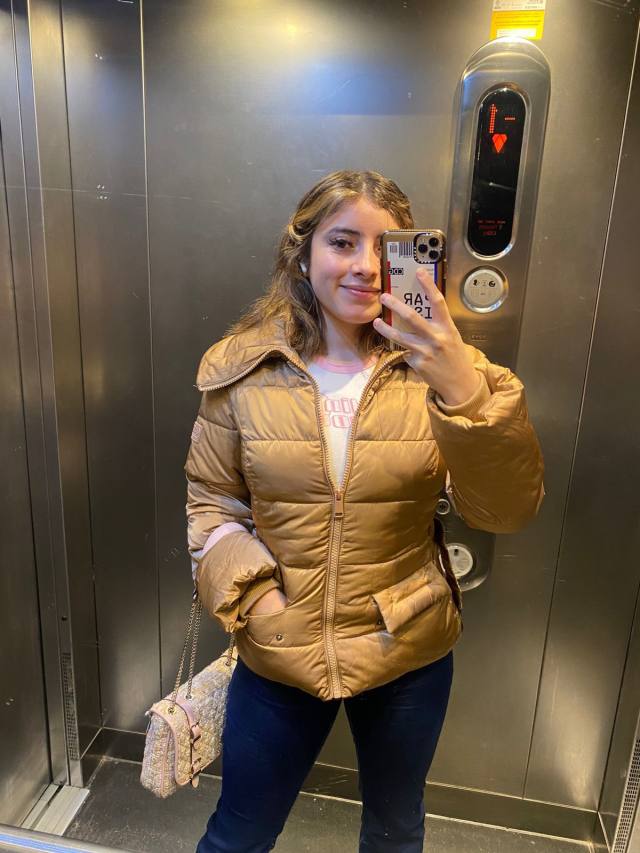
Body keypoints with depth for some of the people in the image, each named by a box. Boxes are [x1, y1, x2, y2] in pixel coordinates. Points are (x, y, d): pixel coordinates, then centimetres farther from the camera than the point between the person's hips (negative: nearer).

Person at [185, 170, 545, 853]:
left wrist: (464, 388, -34)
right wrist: (251, 594, -14)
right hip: (277, 654, 0)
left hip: (410, 654, 1)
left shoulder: (433, 364, -11)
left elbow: (506, 511, -19)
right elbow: (211, 502, 0)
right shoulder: (241, 368, -10)